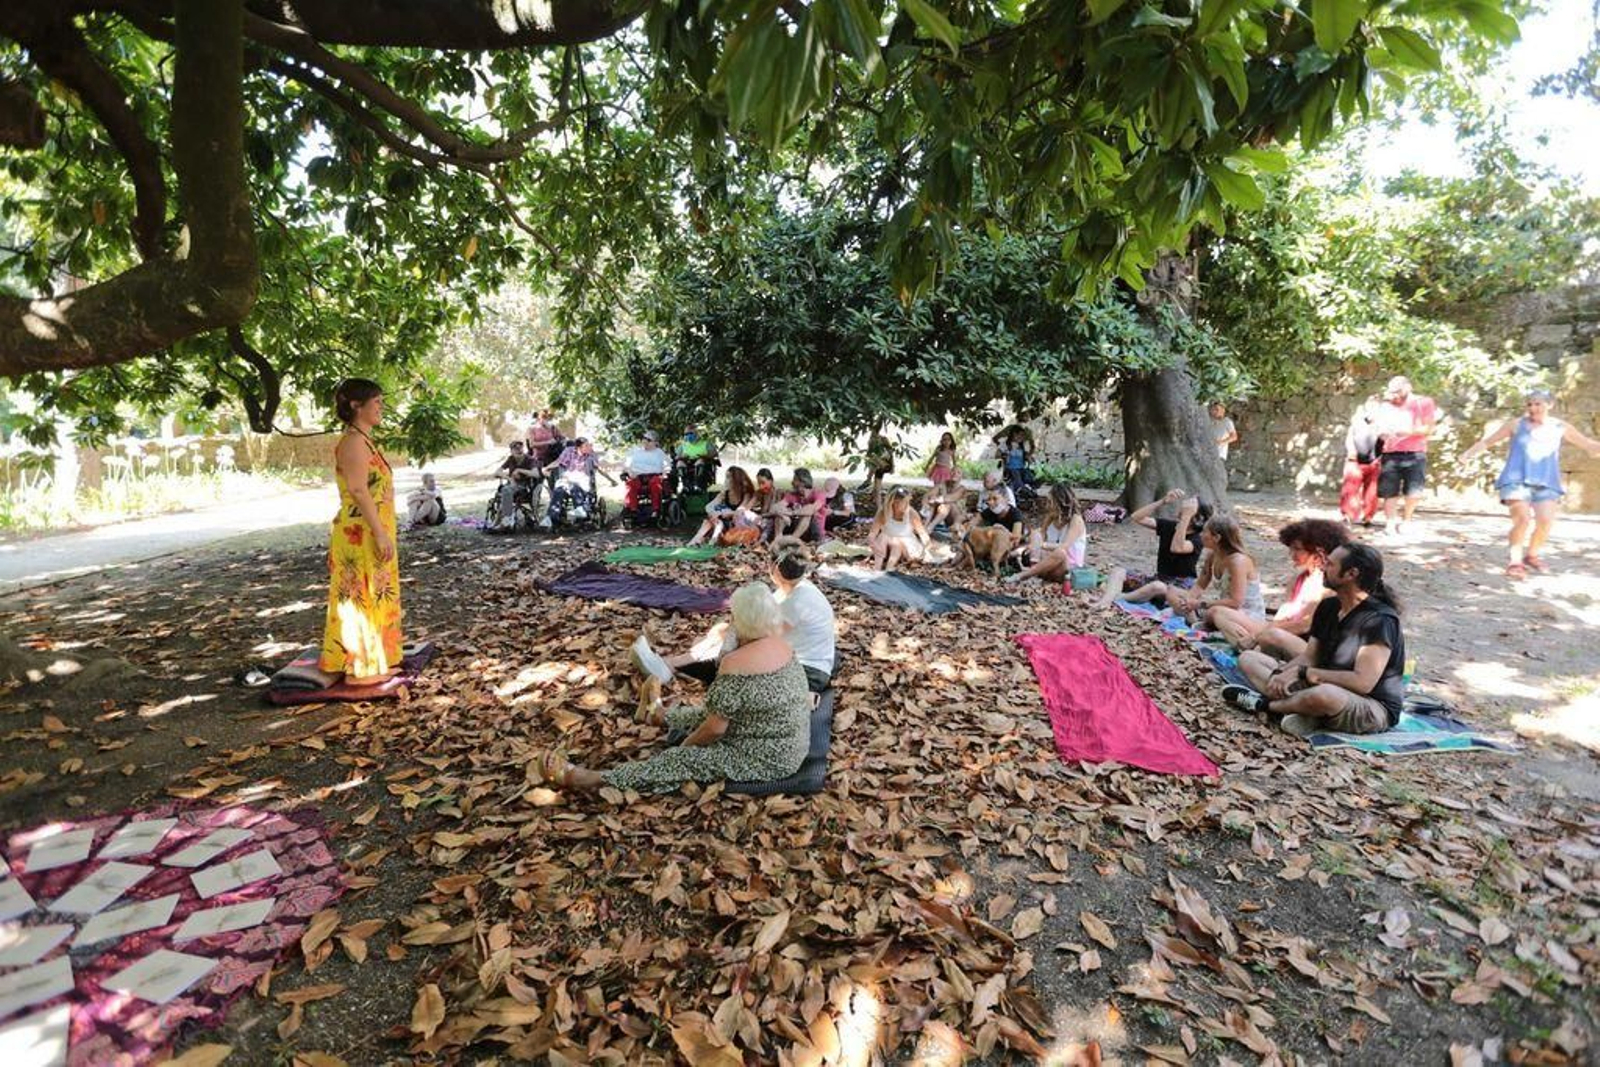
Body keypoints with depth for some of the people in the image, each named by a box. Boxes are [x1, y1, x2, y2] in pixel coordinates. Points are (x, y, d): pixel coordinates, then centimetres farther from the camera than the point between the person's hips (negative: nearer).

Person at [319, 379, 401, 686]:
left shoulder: (364, 440, 15)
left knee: (375, 597, 15)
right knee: (363, 597, -2)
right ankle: (362, 668, 7)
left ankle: (375, 662, 26)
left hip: (370, 533, 10)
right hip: (361, 534, -10)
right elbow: (359, 491, -22)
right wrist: (381, 533, -23)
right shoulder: (353, 441, -15)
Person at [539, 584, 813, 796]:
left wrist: (687, 743, -3)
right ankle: (666, 717, 62)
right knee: (706, 713, 30)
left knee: (680, 759, -2)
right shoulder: (780, 644, 0)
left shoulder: (736, 665, -28)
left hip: (765, 757, -9)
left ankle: (591, 780, 7)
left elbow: (716, 728, -22)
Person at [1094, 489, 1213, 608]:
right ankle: (1106, 600, -44)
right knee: (1118, 571, -15)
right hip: (1158, 579, 6)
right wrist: (1164, 501, -14)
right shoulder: (1169, 526, 6)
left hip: (1180, 587, -6)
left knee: (1157, 586, -42)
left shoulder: (1197, 540, -11)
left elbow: (1176, 548, -34)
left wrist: (1185, 516, -33)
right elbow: (1136, 517, -5)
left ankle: (1114, 598, -31)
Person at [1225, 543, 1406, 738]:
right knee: (1248, 659, 2)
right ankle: (1302, 707, -22)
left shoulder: (1380, 620, -19)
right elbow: (1308, 657, 6)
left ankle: (1264, 704, -13)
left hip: (1374, 708, -8)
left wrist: (1302, 672, -23)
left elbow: (1362, 683, -26)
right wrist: (1280, 673, -15)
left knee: (1323, 695, -44)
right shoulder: (1329, 607, 6)